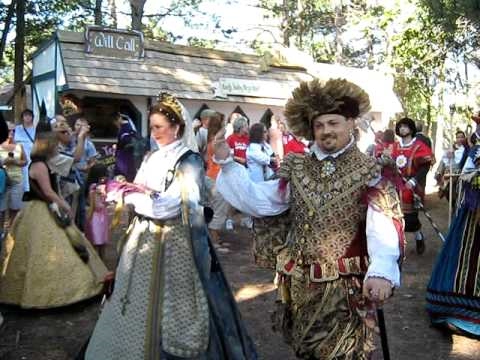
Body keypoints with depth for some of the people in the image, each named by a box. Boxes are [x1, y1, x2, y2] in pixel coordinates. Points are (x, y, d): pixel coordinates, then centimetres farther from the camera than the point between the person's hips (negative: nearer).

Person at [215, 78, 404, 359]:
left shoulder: (368, 173, -10)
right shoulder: (296, 168, 3)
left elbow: (384, 226, -22)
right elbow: (258, 202, -1)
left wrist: (381, 272, -41)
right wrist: (227, 162, -8)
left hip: (345, 287, -4)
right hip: (298, 284, 4)